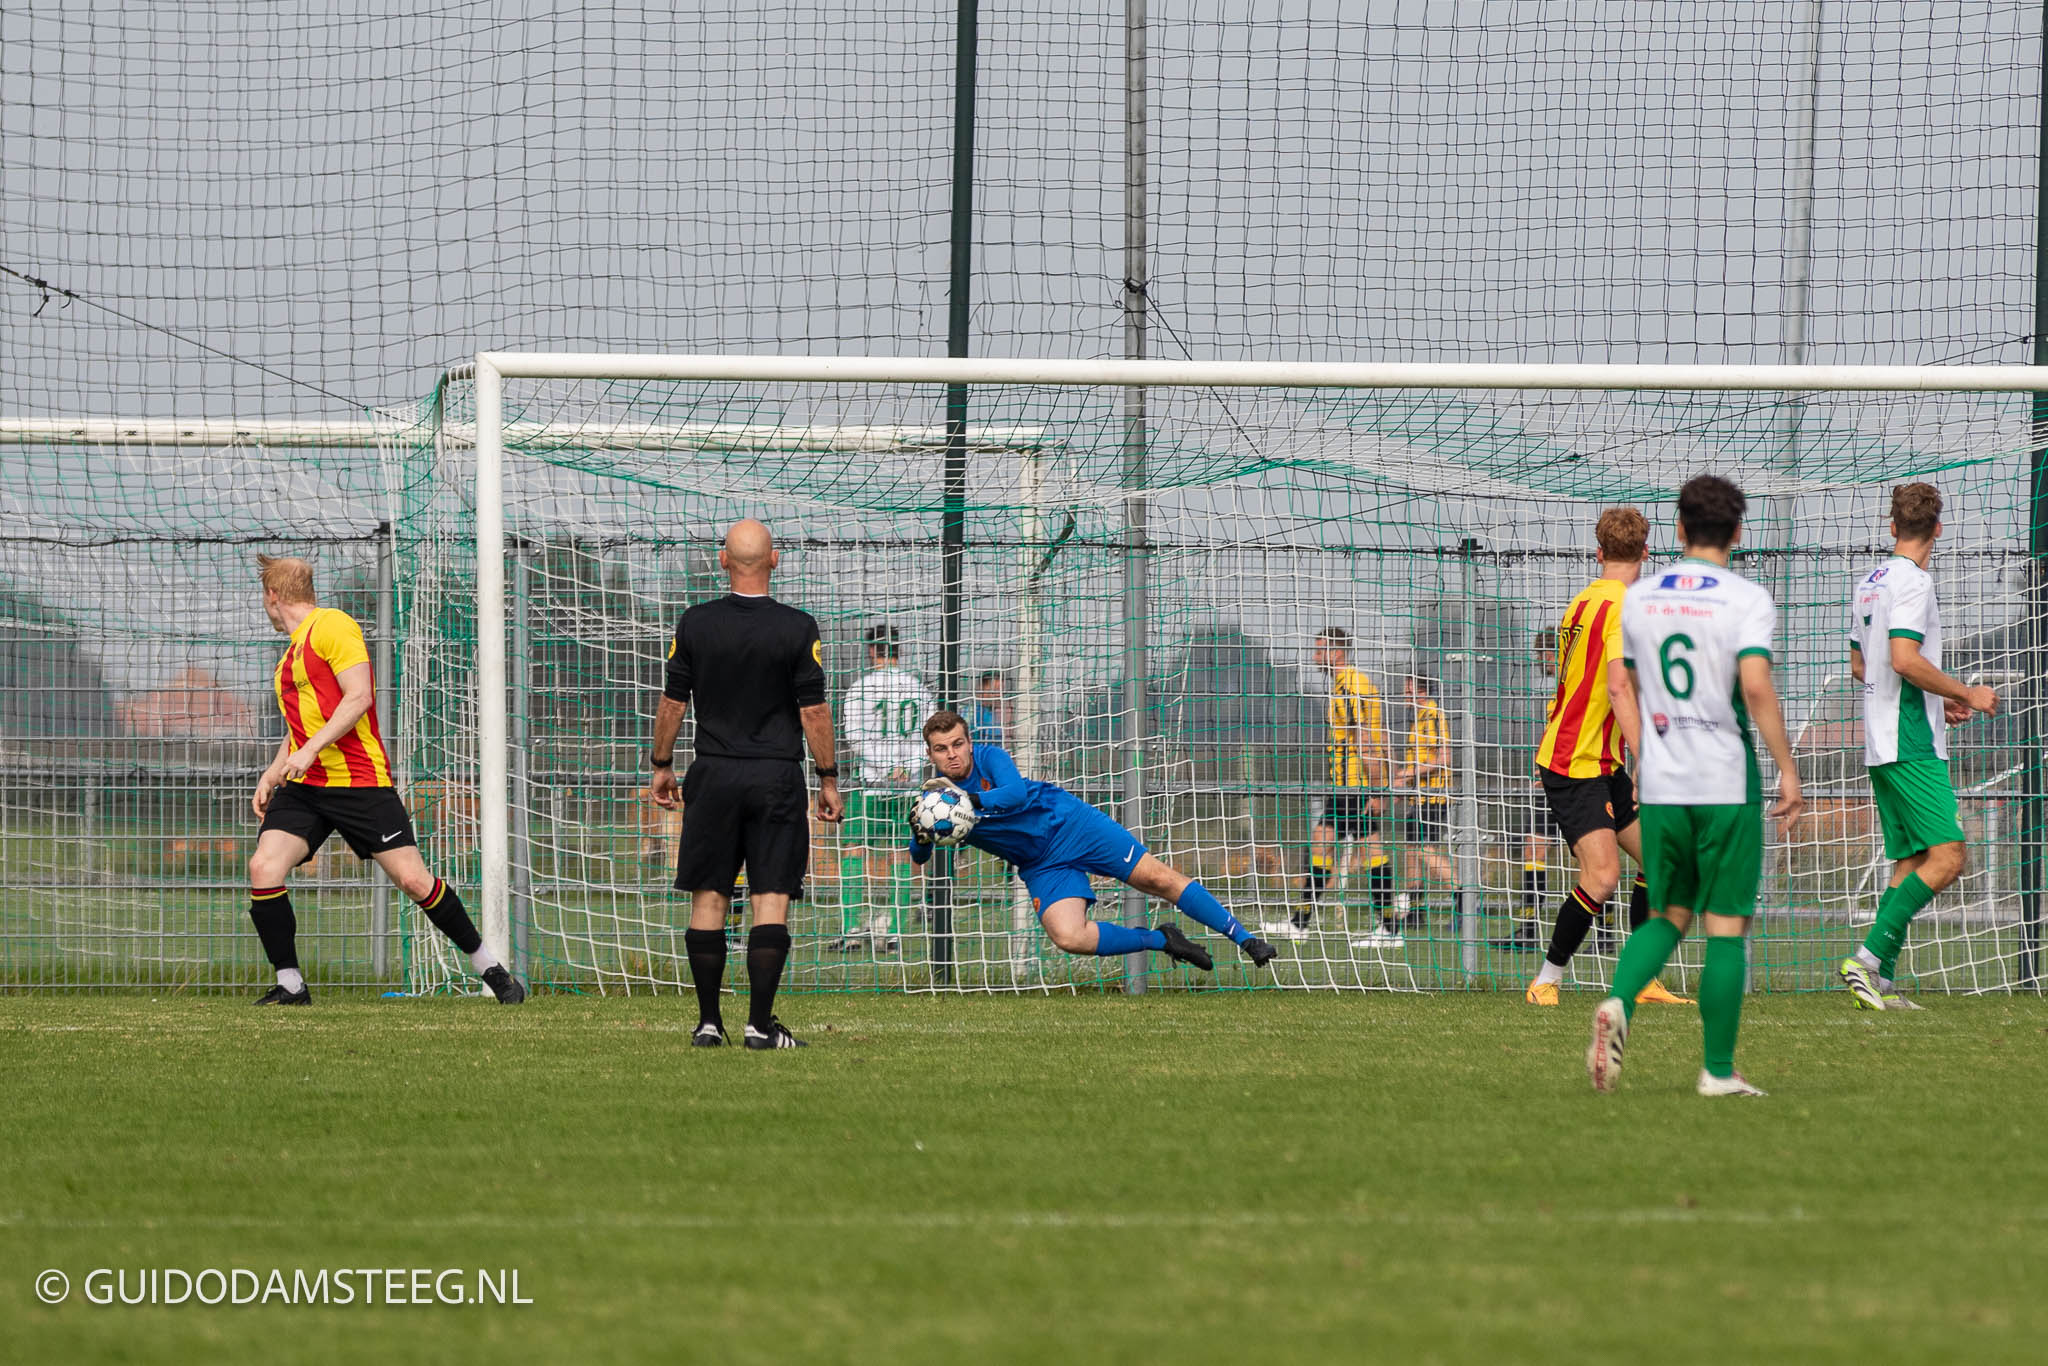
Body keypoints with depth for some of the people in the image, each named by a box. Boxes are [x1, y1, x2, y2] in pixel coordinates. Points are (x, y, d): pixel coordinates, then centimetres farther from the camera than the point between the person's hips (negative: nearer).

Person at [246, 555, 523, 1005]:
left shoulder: (333, 626, -7)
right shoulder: (293, 649, 21)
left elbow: (358, 697, -17)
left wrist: (311, 749, -24)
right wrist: (273, 773, 21)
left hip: (359, 782, -8)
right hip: (303, 786, 8)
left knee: (413, 879, -8)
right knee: (263, 868, -13)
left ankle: (489, 967, 7)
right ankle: (290, 986, -5)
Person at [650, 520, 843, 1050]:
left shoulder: (695, 624, -1)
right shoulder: (798, 629, -6)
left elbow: (671, 703, 4)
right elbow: (814, 711, -5)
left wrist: (661, 766, 16)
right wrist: (828, 778, 3)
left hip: (713, 775, 1)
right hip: (777, 777, -1)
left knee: (708, 900, 7)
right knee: (771, 901, -1)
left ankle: (708, 1022, 7)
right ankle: (760, 1024, -6)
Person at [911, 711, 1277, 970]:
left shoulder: (988, 758, -17)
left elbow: (1016, 793, -35)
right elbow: (919, 857, -10)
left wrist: (971, 799, -50)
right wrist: (921, 834, -33)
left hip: (1069, 824, -3)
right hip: (1042, 866, 3)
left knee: (1158, 879, -9)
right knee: (1069, 937, -22)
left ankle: (1244, 938, 3)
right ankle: (1161, 940, 0)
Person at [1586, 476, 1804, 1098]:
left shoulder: (1639, 597, 8)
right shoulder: (1746, 599, -8)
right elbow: (1756, 686, -19)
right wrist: (1788, 772, -15)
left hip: (1660, 787, 4)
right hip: (1728, 785, -4)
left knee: (1667, 917, 15)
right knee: (1726, 929, 3)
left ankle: (1619, 1002, -13)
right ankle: (1718, 1071, 4)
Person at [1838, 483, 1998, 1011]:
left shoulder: (1868, 583, 16)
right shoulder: (1912, 581, -12)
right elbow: (1905, 659, -23)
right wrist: (1967, 695, -12)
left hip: (1881, 744, 10)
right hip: (1913, 745, -10)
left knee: (1911, 862, 9)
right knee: (1946, 858, -13)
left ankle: (1879, 983, 2)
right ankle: (1868, 960, -21)